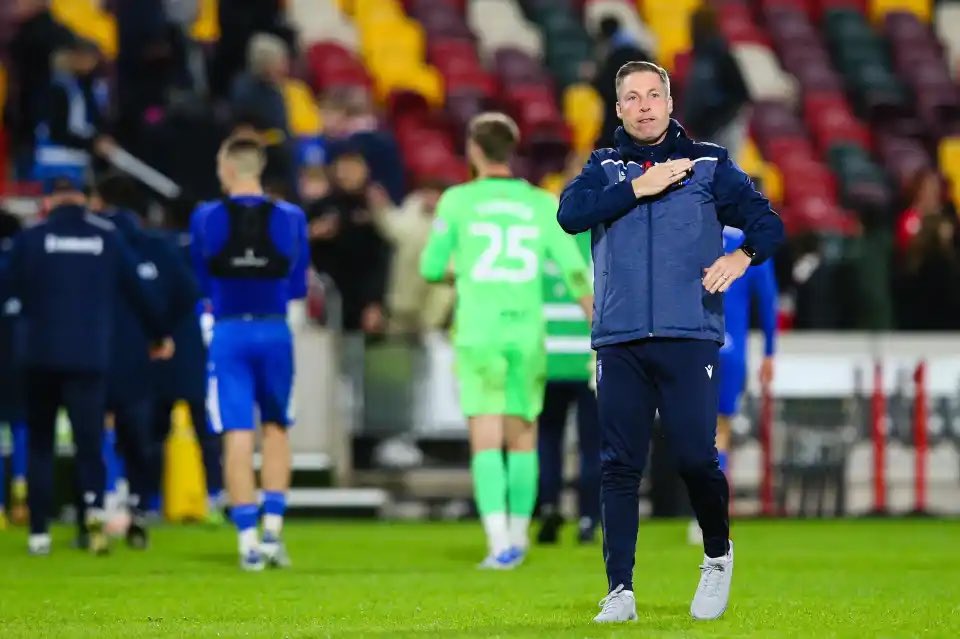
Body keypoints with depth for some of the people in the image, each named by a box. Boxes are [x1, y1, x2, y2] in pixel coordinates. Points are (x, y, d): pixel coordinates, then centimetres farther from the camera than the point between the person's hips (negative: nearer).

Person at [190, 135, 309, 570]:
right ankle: (272, 529, 9)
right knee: (276, 428, 18)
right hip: (275, 331, 1)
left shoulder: (206, 220, -2)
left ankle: (248, 541, -3)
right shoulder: (289, 219, -1)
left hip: (228, 334, -1)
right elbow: (297, 287, 6)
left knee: (238, 437, 0)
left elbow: (199, 284, 6)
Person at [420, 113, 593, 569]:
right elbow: (575, 271, 1)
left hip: (478, 332, -2)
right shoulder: (542, 204, 6)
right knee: (523, 436, 16)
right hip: (528, 329, 2)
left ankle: (500, 544, -19)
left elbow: (431, 268, 5)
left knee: (486, 440, -6)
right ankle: (518, 536, 24)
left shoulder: (458, 201, 0)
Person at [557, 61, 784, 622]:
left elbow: (769, 222, 6)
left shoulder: (709, 165, 10)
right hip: (619, 340, 2)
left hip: (689, 338, -2)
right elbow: (570, 214, -5)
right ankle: (621, 590, 2)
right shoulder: (604, 168, 13)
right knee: (620, 466, -1)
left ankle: (719, 555, 19)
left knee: (696, 458, -7)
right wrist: (640, 186, -10)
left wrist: (743, 255, -15)